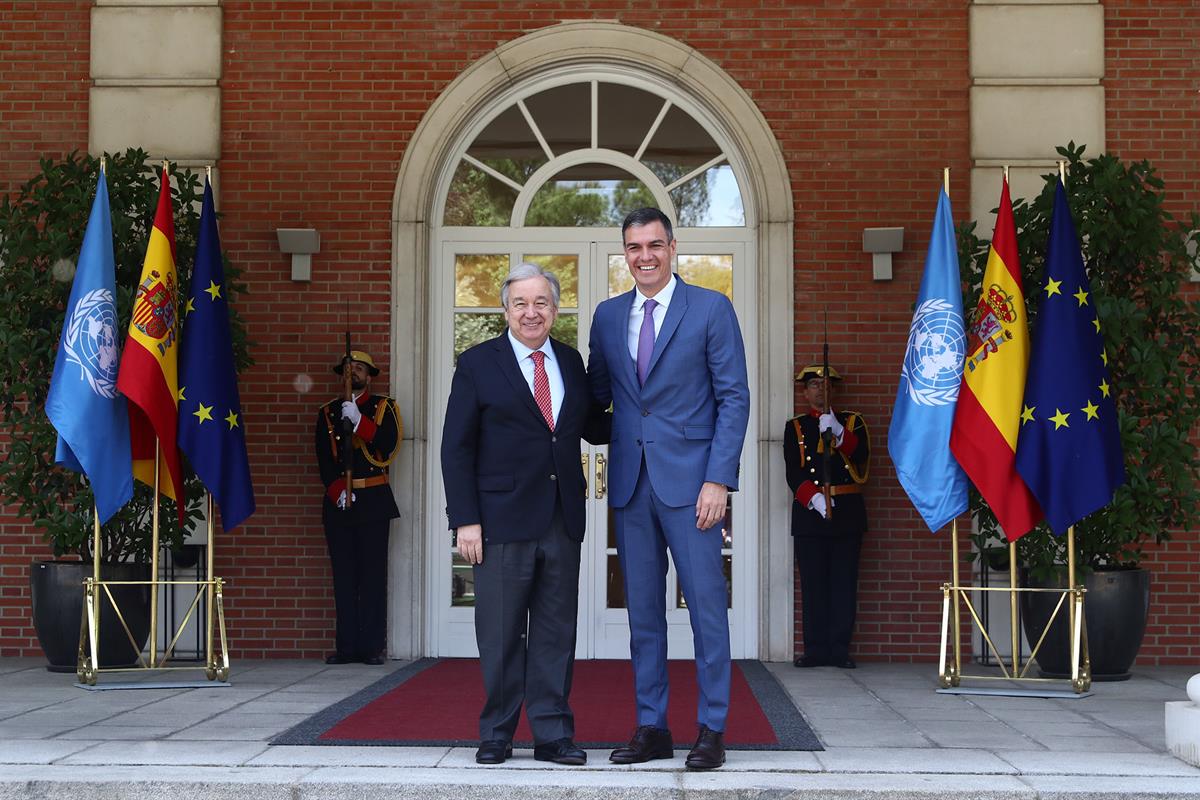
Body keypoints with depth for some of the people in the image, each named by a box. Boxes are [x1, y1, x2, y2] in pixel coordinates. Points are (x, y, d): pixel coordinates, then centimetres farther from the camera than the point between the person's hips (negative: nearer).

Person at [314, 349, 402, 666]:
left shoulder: (383, 408, 8)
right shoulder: (328, 413, 13)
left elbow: (388, 446, -9)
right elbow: (324, 459, 5)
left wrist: (358, 421, -18)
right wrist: (337, 491, -9)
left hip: (373, 501, -2)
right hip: (338, 502, 2)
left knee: (373, 574, -5)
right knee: (343, 574, 1)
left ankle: (373, 646, -3)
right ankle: (347, 646, 4)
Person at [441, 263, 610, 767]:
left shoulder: (571, 362, 12)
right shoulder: (478, 364, 1)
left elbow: (591, 428, 19)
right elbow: (456, 449, -2)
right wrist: (465, 519, -10)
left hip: (562, 520, 4)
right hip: (502, 520, -3)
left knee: (556, 632, 7)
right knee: (500, 634, 2)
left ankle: (553, 735, 15)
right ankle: (496, 735, 14)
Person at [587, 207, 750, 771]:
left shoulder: (711, 309, -1)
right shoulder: (607, 316, 12)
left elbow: (734, 399, -4)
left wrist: (718, 480, -11)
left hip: (689, 480, -4)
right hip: (630, 483, 4)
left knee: (707, 608, -3)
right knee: (642, 612, 8)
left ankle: (712, 730, 6)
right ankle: (651, 727, 17)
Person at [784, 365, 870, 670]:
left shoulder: (852, 421, 13)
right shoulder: (795, 428, 11)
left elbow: (862, 455, -7)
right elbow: (793, 472, 0)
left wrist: (838, 433, -22)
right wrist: (814, 497, -16)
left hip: (847, 511, 0)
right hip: (809, 511, 0)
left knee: (844, 582, -1)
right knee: (813, 583, -2)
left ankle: (840, 650, 2)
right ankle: (816, 650, 3)